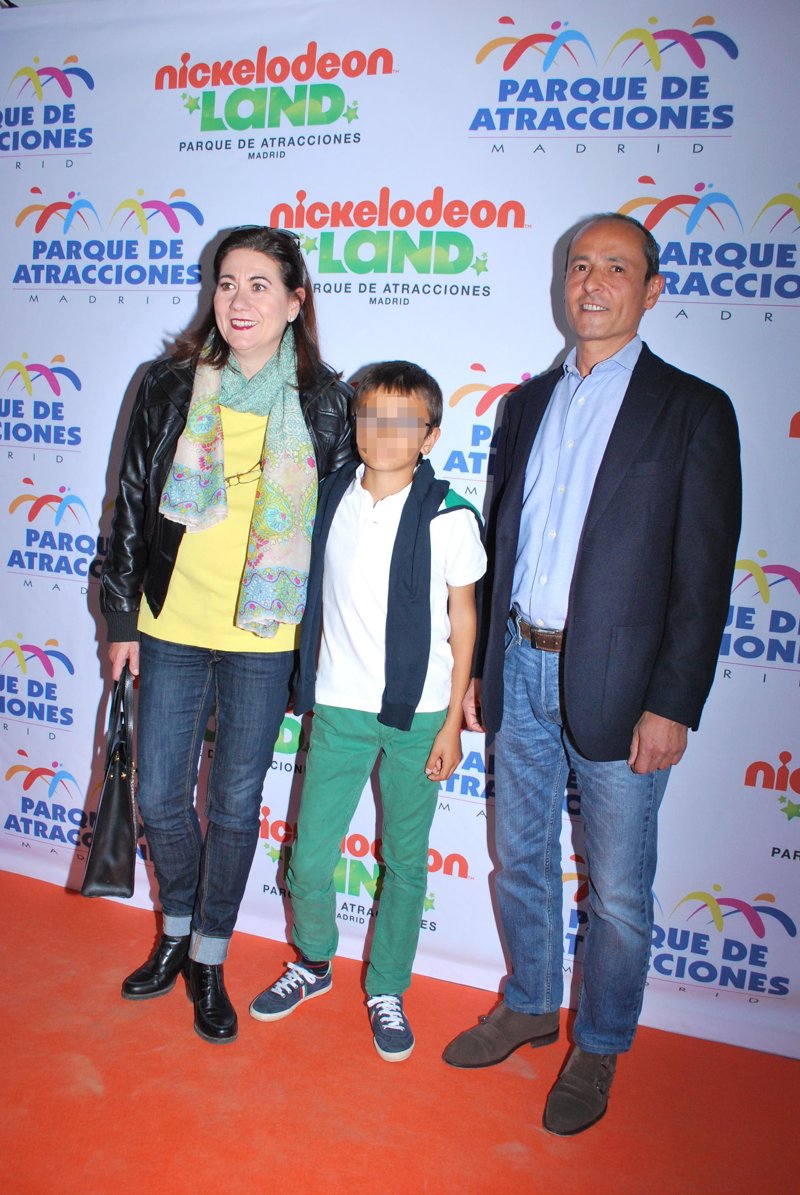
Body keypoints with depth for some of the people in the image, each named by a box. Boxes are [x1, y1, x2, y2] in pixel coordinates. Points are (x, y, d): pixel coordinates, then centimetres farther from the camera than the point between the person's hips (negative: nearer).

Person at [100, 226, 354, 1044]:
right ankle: (178, 932, 39)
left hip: (265, 639, -2)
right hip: (171, 628, 2)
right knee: (159, 798, 11)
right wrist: (122, 618, 5)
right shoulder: (171, 388, 1)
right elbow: (132, 506, 6)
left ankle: (210, 960, 32)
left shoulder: (325, 403, -3)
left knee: (234, 806, 9)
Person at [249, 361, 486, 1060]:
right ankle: (313, 965, 37)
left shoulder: (449, 518, -9)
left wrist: (452, 722, -3)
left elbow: (462, 618, -2)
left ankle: (388, 990, 32)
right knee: (310, 857, 9)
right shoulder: (329, 499, 1)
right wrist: (306, 686, 11)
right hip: (338, 708, 3)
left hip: (418, 715, -2)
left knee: (404, 861, 11)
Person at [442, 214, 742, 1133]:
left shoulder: (693, 411, -3)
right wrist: (479, 667, 12)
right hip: (521, 668, 5)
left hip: (615, 685, -4)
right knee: (520, 860, 18)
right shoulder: (528, 403, 12)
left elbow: (703, 574, -8)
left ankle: (598, 1049, 31)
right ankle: (528, 1006, 41)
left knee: (618, 890, 9)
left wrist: (673, 706, -13)